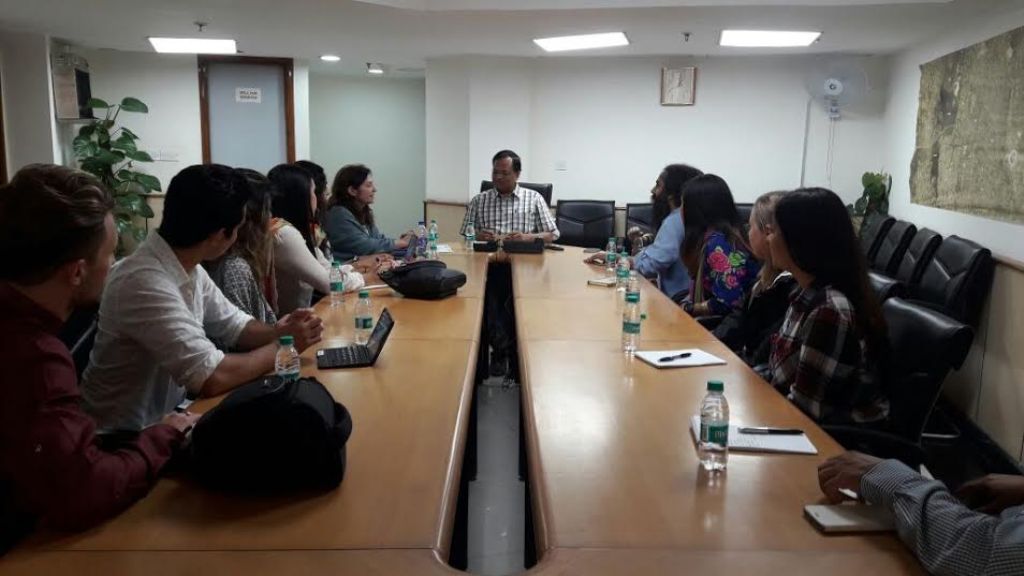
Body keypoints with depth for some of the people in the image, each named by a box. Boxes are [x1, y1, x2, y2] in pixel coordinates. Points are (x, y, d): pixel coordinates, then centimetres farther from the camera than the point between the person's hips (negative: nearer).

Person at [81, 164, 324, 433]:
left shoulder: (189, 268, -1)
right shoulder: (145, 283, -28)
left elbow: (234, 326, 11)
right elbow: (212, 378, -32)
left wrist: (278, 332, -9)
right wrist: (283, 347, -18)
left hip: (170, 412, 8)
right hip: (131, 434, -8)